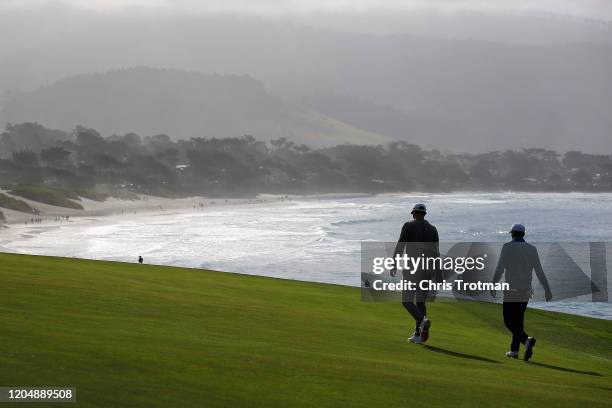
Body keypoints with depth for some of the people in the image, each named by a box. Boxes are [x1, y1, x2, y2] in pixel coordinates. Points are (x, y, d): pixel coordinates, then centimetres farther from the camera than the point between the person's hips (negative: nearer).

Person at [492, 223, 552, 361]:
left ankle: (526, 340, -26)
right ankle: (514, 350, 16)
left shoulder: (507, 247, -5)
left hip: (511, 290, -5)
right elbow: (539, 271, 1)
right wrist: (547, 289, 1)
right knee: (518, 319, 16)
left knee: (509, 321, -2)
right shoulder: (532, 249, 5)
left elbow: (499, 269, -9)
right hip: (526, 291, 5)